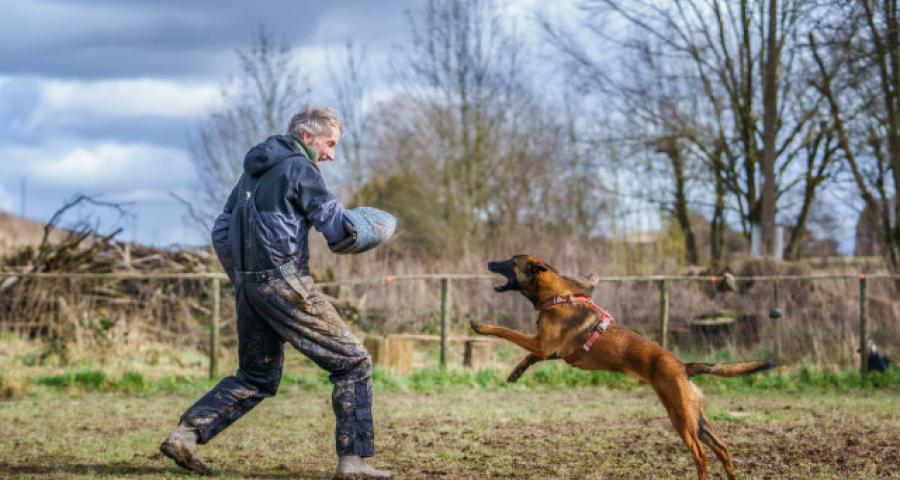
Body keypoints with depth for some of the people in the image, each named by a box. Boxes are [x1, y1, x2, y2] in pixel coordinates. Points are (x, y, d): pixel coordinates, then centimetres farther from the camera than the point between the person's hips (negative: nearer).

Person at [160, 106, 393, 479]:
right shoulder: (300, 168, -7)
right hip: (285, 283, -8)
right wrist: (370, 229, 7)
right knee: (352, 363, -1)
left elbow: (221, 232, 20)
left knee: (257, 378, 18)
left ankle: (185, 435, 6)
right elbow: (340, 230, -12)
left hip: (249, 285, 8)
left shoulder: (254, 170, 19)